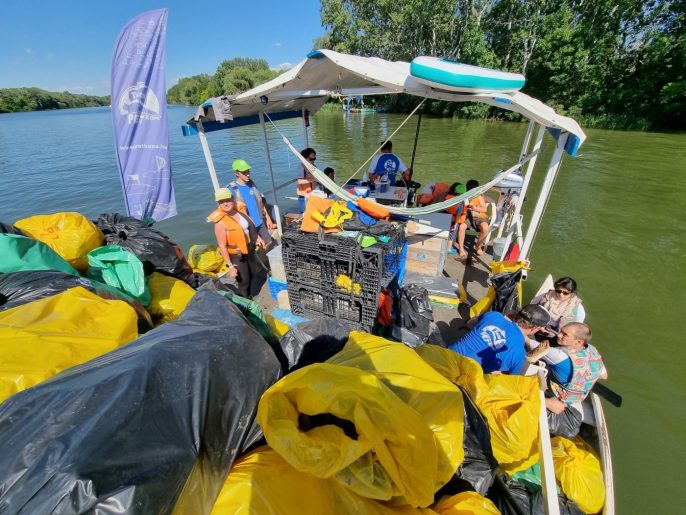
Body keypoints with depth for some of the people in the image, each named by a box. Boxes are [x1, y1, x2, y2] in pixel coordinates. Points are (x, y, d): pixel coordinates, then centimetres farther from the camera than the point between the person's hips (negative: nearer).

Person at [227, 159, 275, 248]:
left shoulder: (251, 184, 3)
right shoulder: (231, 189, -14)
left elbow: (260, 202, 11)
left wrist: (267, 217, 11)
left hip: (260, 222, 6)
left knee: (268, 242, 15)